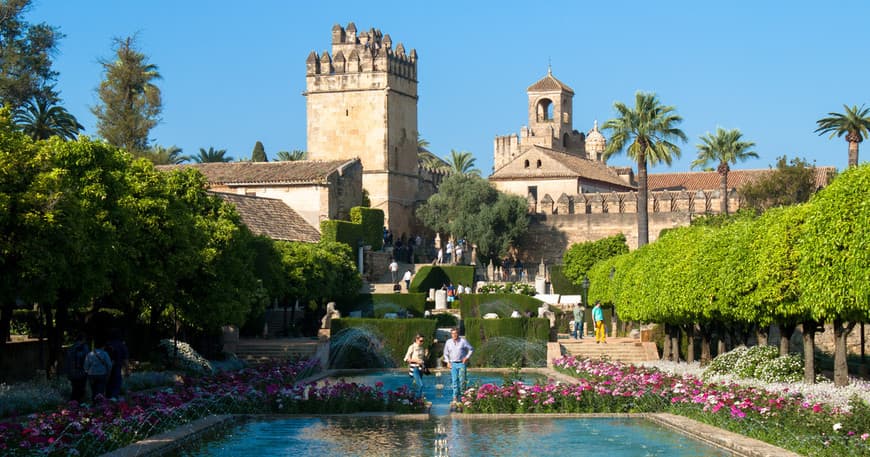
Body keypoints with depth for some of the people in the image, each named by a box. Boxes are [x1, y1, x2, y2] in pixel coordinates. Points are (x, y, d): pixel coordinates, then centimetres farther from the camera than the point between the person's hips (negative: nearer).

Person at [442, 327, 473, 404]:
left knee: (462, 380, -5)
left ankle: (462, 396, 4)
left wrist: (467, 357, -3)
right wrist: (448, 362, 7)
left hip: (461, 363, -2)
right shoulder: (448, 342, 7)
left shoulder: (463, 341, -1)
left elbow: (471, 349, 7)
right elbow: (446, 353, 17)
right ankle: (455, 397, -1)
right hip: (453, 364, 2)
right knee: (454, 380, -2)